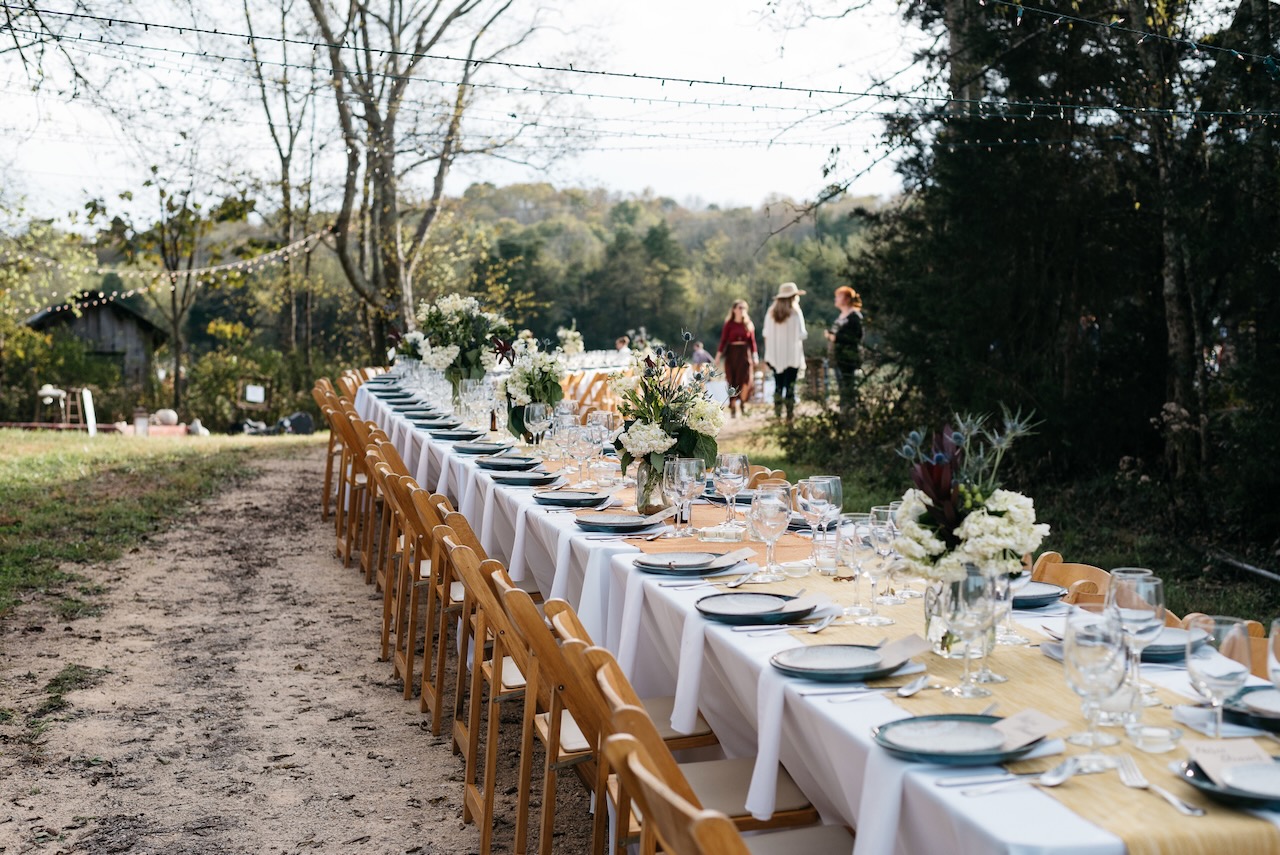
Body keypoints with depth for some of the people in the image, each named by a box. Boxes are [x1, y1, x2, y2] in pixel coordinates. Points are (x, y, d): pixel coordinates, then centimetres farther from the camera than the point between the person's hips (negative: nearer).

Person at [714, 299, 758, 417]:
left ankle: (743, 403, 11)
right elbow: (723, 340, -1)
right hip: (731, 353, -1)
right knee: (732, 382, 0)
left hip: (745, 353, 1)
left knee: (746, 380, -12)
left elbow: (752, 341, 10)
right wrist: (718, 355, -8)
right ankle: (733, 408, 7)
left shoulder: (749, 324, 8)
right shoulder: (729, 324, 1)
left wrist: (755, 356, 6)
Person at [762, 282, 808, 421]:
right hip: (792, 356, -4)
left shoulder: (771, 312, 3)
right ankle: (790, 414, 2)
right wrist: (806, 333, 11)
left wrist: (767, 354, 9)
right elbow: (801, 334, -12)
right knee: (790, 385, 2)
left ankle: (777, 414, 8)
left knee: (778, 385, 10)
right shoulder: (795, 312, -10)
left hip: (775, 355, 4)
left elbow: (766, 334, 4)